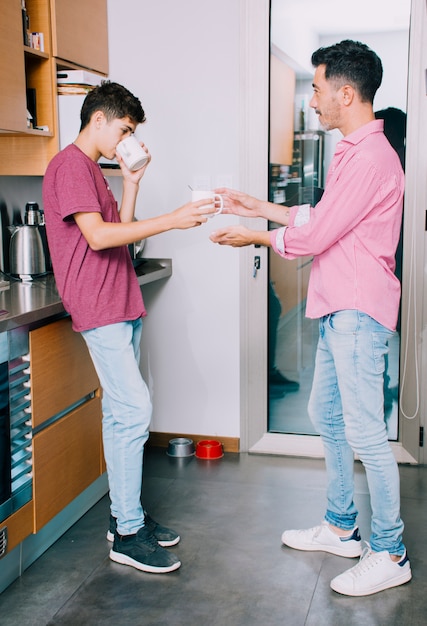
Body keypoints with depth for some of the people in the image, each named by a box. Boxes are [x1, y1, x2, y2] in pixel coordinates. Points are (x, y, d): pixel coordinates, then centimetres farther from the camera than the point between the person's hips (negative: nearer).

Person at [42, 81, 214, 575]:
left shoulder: (92, 169, 21)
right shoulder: (69, 165, -9)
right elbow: (97, 236, -21)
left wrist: (131, 182, 10)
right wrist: (172, 220, -22)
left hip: (122, 308, 10)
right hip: (99, 310, -10)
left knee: (122, 413, 12)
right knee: (134, 410, -12)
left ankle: (125, 514, 21)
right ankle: (127, 534, -2)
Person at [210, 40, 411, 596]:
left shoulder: (371, 157, -18)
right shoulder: (351, 152, 15)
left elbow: (314, 236, -18)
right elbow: (318, 217, 21)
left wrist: (254, 236, -3)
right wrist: (257, 207, 20)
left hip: (359, 311, -11)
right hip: (339, 309, 11)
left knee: (365, 433, -4)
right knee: (326, 416, 17)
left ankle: (390, 554, 10)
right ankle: (341, 528, 31)